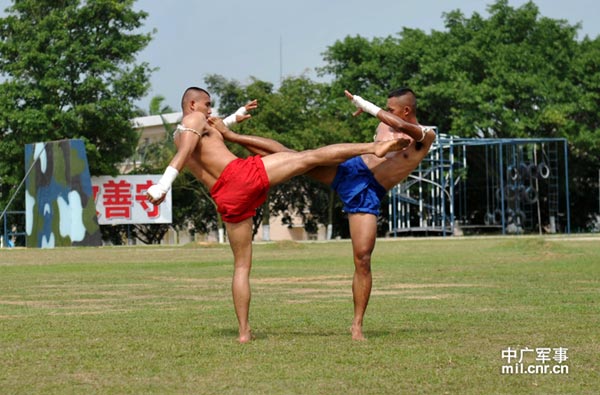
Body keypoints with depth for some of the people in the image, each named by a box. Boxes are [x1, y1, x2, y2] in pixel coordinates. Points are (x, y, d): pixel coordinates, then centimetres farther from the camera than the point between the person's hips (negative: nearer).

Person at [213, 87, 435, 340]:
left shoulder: (425, 136, -4)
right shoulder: (385, 126, 13)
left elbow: (400, 126, -25)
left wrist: (364, 105, -23)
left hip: (369, 194, -4)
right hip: (351, 170, 4)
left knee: (363, 259, -12)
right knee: (287, 156, -7)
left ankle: (357, 325, -4)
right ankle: (231, 136, 2)